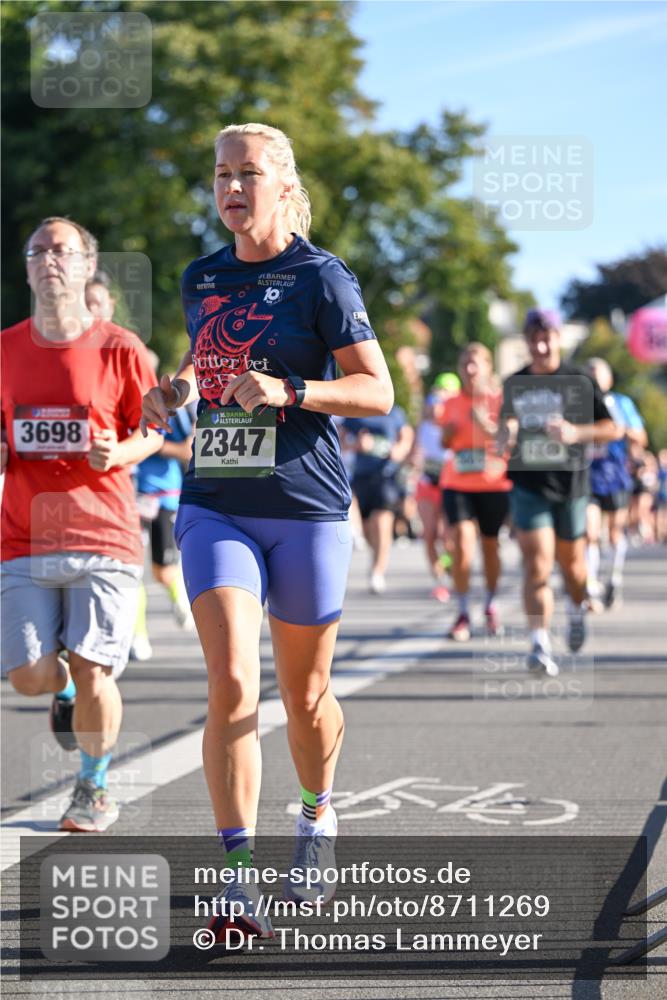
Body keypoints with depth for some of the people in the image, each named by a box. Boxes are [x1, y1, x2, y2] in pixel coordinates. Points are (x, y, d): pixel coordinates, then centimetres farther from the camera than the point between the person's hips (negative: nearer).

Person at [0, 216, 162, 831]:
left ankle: (95, 786, 16)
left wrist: (119, 453, -13)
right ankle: (64, 688, 32)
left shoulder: (120, 350, -1)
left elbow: (153, 432, 7)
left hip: (103, 537, -2)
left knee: (92, 674, -9)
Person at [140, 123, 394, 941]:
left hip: (306, 511, -2)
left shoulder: (322, 277, -4)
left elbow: (378, 391, -7)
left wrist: (289, 392, -21)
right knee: (231, 688, -15)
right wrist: (171, 391, 7)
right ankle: (236, 878, -14)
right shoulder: (200, 280, 11)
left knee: (305, 697, 10)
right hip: (215, 506, 3)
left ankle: (316, 819, 40)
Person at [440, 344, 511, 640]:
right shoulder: (452, 403, 7)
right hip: (457, 484, 1)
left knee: (490, 545, 9)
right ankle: (463, 613, -12)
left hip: (493, 484, -1)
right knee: (462, 542, -15)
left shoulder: (500, 401, -2)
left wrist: (486, 425, -23)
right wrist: (449, 432, -7)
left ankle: (491, 606, 31)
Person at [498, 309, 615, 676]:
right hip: (528, 485, 0)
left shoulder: (579, 381, -2)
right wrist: (504, 437, -3)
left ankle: (577, 611, 45)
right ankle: (539, 645, -17)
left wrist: (576, 432, -19)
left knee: (571, 562, 12)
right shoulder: (514, 384, 6)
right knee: (537, 564, -13)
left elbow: (610, 428, -1)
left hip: (570, 484, 0)